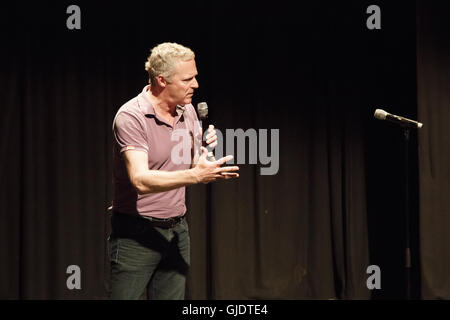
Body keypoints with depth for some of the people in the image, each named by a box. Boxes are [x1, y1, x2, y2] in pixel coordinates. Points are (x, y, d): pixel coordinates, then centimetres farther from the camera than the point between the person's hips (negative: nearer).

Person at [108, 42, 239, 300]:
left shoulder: (188, 111, 6)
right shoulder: (131, 117, -16)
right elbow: (141, 180, -28)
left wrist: (204, 150, -6)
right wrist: (195, 175, -37)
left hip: (178, 230, 6)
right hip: (137, 234, -6)